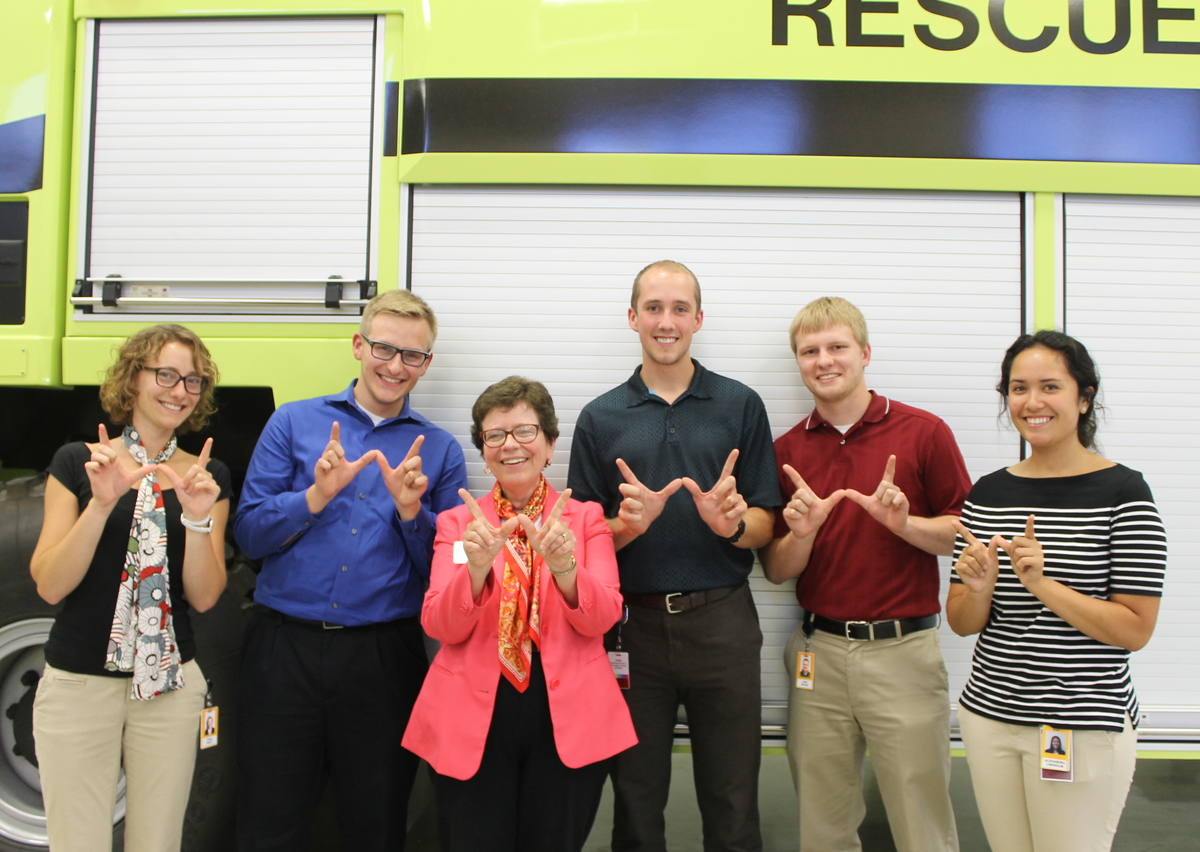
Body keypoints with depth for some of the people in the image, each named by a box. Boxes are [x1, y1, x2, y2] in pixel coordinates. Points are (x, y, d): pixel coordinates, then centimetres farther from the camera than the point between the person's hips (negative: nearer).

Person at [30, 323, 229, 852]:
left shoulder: (207, 476, 3)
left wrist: (199, 516, -19)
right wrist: (102, 503, -22)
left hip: (169, 685, 2)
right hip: (78, 683, -2)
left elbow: (203, 596, -4)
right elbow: (49, 585, -9)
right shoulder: (78, 463, -2)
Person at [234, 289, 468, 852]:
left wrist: (411, 512, -14)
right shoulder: (294, 422, 4)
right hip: (285, 647, 0)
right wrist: (316, 495, -17)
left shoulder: (439, 450, 5)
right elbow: (248, 535, -1)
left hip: (385, 657, 1)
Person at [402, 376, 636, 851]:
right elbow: (441, 627, -5)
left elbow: (601, 618, -7)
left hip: (567, 718, 0)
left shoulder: (586, 517, 5)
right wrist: (476, 566, -25)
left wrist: (564, 565, -27)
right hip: (472, 720, 0)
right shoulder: (457, 522, 6)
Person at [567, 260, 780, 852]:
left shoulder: (741, 406, 4)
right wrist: (630, 524, -15)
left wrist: (732, 522, -19)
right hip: (633, 623, 1)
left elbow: (765, 525, 2)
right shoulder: (600, 418, 5)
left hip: (722, 621, 0)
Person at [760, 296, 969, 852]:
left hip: (903, 649, -2)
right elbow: (776, 572, 6)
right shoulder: (786, 451, 6)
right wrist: (801, 534, -14)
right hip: (817, 652, 3)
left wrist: (904, 522, -17)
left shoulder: (923, 432, -3)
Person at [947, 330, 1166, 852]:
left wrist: (1043, 585, -23)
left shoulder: (1122, 492, -9)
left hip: (1085, 726, -4)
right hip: (990, 716, 4)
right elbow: (961, 623, 5)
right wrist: (980, 587, -16)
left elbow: (1136, 630, -12)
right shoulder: (987, 494, 3)